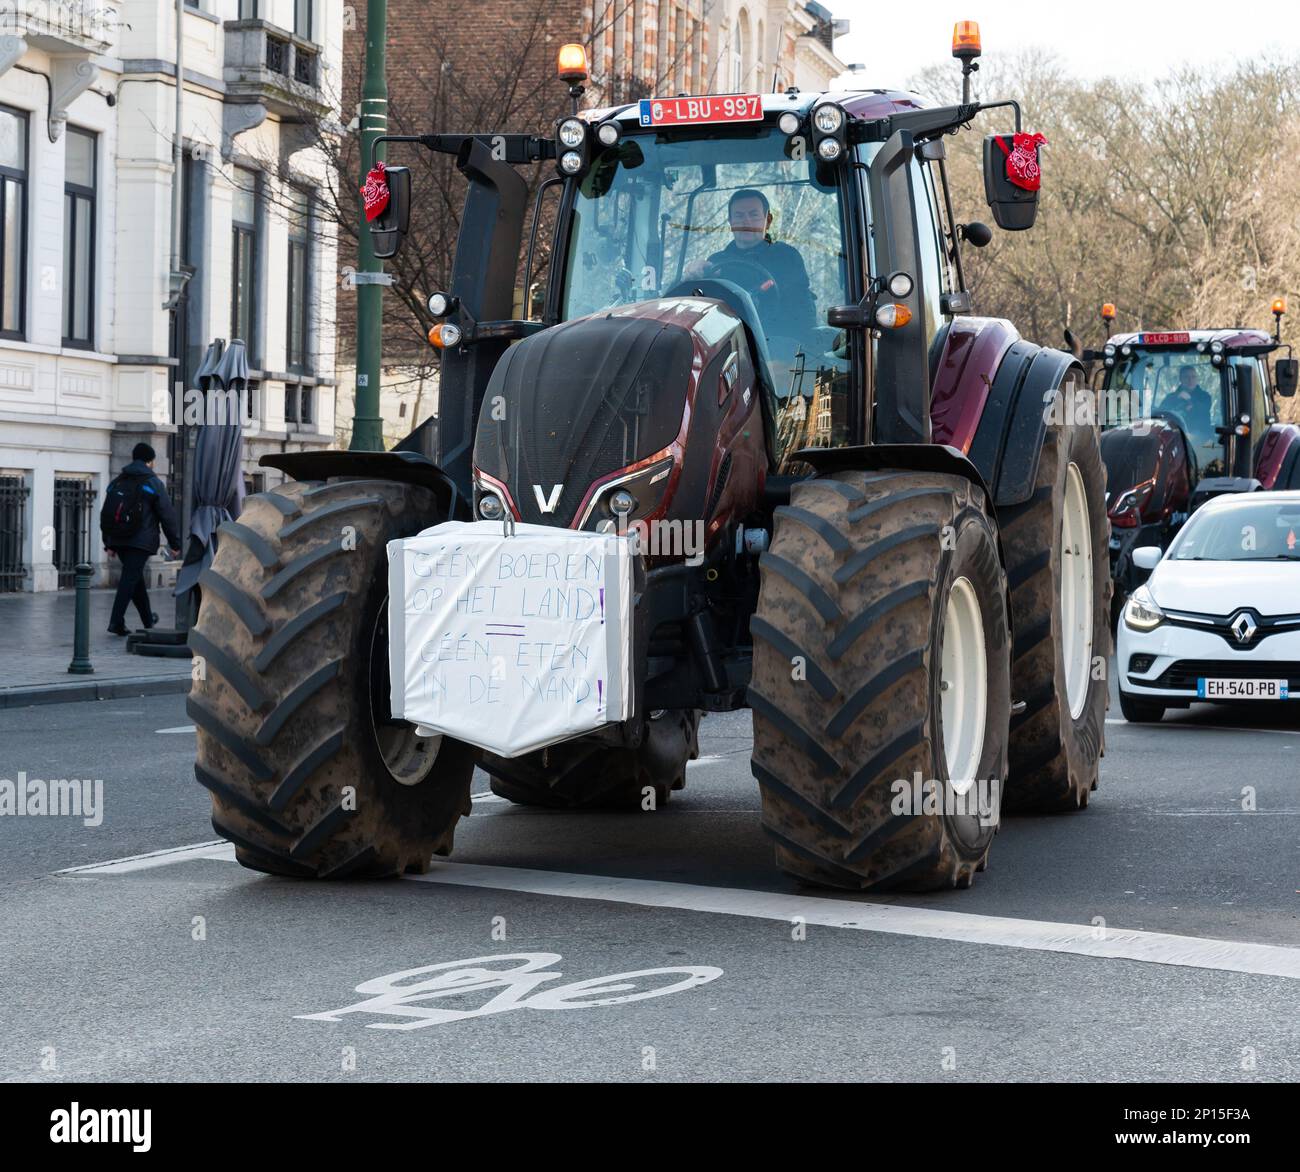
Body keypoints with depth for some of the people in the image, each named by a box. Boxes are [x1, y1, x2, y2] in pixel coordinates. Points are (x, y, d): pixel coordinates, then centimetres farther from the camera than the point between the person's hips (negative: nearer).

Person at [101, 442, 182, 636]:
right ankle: (116, 621, -18)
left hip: (118, 540, 6)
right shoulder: (153, 484, -4)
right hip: (141, 541, -6)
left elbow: (106, 515, 15)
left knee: (135, 577, 19)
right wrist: (174, 543, 3)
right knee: (130, 578, -8)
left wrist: (109, 543, 21)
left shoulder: (116, 483, 12)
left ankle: (148, 618, 31)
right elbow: (167, 515, -4)